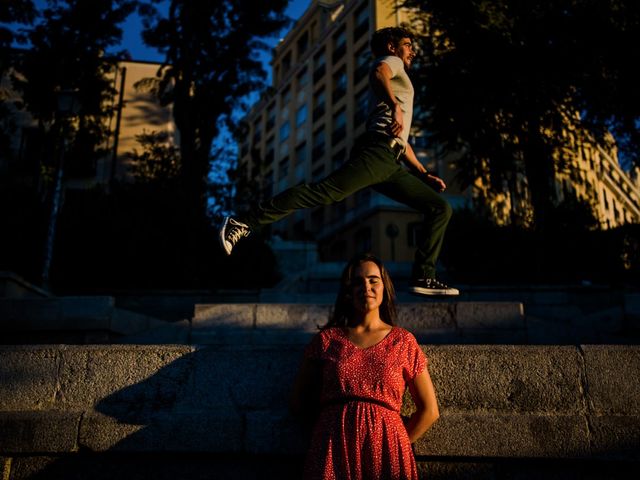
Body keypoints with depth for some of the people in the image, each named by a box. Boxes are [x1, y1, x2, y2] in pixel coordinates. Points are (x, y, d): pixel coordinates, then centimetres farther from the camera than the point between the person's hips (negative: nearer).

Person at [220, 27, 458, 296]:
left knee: (441, 208, 4)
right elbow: (378, 72, -13)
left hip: (391, 165, 9)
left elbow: (402, 140, 38)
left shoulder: (402, 86, 40)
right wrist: (395, 106, -23)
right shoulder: (391, 61, 16)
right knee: (325, 192, -23)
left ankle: (423, 278, -2)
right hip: (378, 150, -9)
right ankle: (244, 223, -22)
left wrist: (424, 174, 29)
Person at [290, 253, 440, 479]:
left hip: (385, 448, 0)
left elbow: (429, 411, 8)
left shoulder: (403, 341, 6)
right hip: (333, 451, 0)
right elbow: (298, 404, 8)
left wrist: (397, 444, 3)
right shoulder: (326, 339, 6)